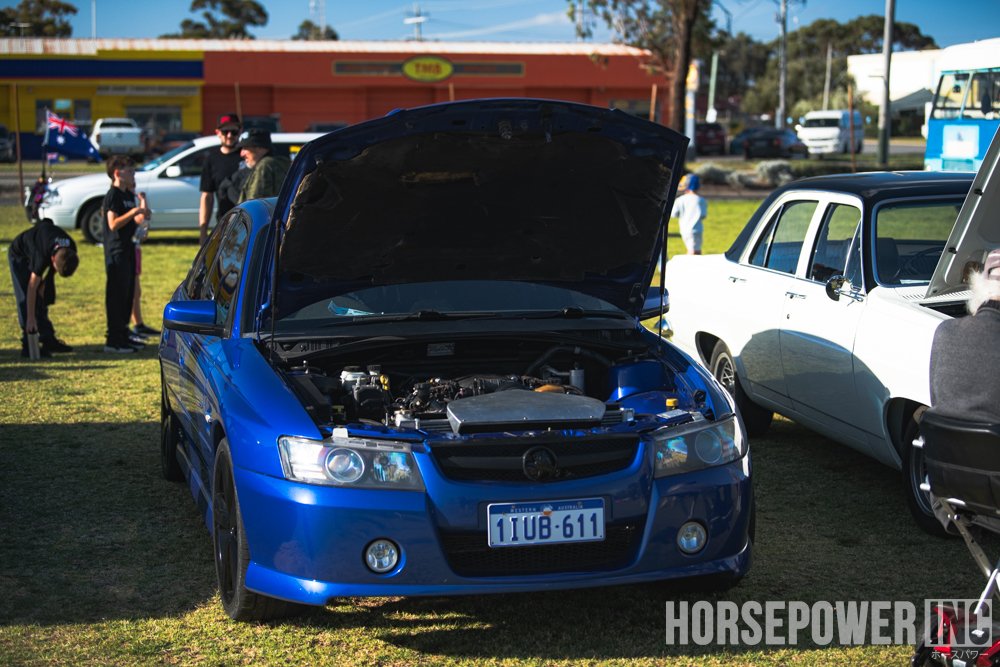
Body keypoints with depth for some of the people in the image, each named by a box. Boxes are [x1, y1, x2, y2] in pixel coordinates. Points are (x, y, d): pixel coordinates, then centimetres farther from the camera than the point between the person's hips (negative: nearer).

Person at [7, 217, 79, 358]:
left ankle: (48, 339, 10)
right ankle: (29, 345, -14)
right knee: (26, 299, -14)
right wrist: (30, 318, -34)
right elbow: (32, 288, -36)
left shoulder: (70, 250, -26)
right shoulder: (42, 256, -43)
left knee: (43, 299, 6)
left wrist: (44, 283, -6)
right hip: (19, 255, -6)